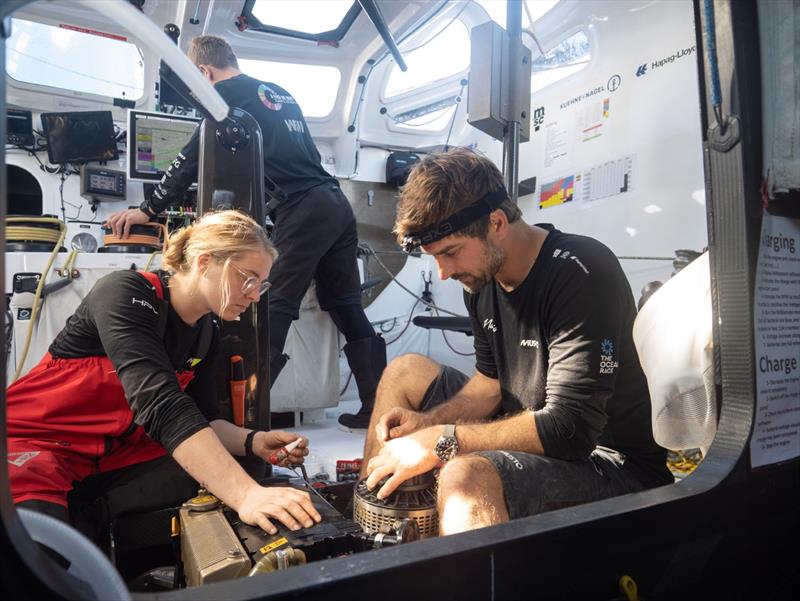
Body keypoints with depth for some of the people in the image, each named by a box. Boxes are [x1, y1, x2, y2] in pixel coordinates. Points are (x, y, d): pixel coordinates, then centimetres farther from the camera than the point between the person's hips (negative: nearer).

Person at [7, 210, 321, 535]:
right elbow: (163, 406, -38)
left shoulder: (206, 334, 0)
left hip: (119, 449, 8)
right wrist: (245, 494, -47)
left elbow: (202, 417, 1)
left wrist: (254, 442, -20)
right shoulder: (126, 293, -24)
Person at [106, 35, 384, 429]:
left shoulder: (228, 93, 5)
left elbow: (194, 158, 2)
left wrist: (149, 210, 9)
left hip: (303, 210, -8)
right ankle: (377, 408, 15)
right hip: (336, 203, 8)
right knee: (347, 309, 10)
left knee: (274, 310, -8)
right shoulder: (280, 93, 27)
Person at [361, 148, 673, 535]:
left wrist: (440, 441, -26)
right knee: (405, 371, 9)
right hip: (536, 438, 9)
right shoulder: (481, 277, 1)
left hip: (616, 465, -8)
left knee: (465, 477, -39)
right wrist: (428, 420, -7)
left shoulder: (581, 274, -24)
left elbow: (571, 429, -29)